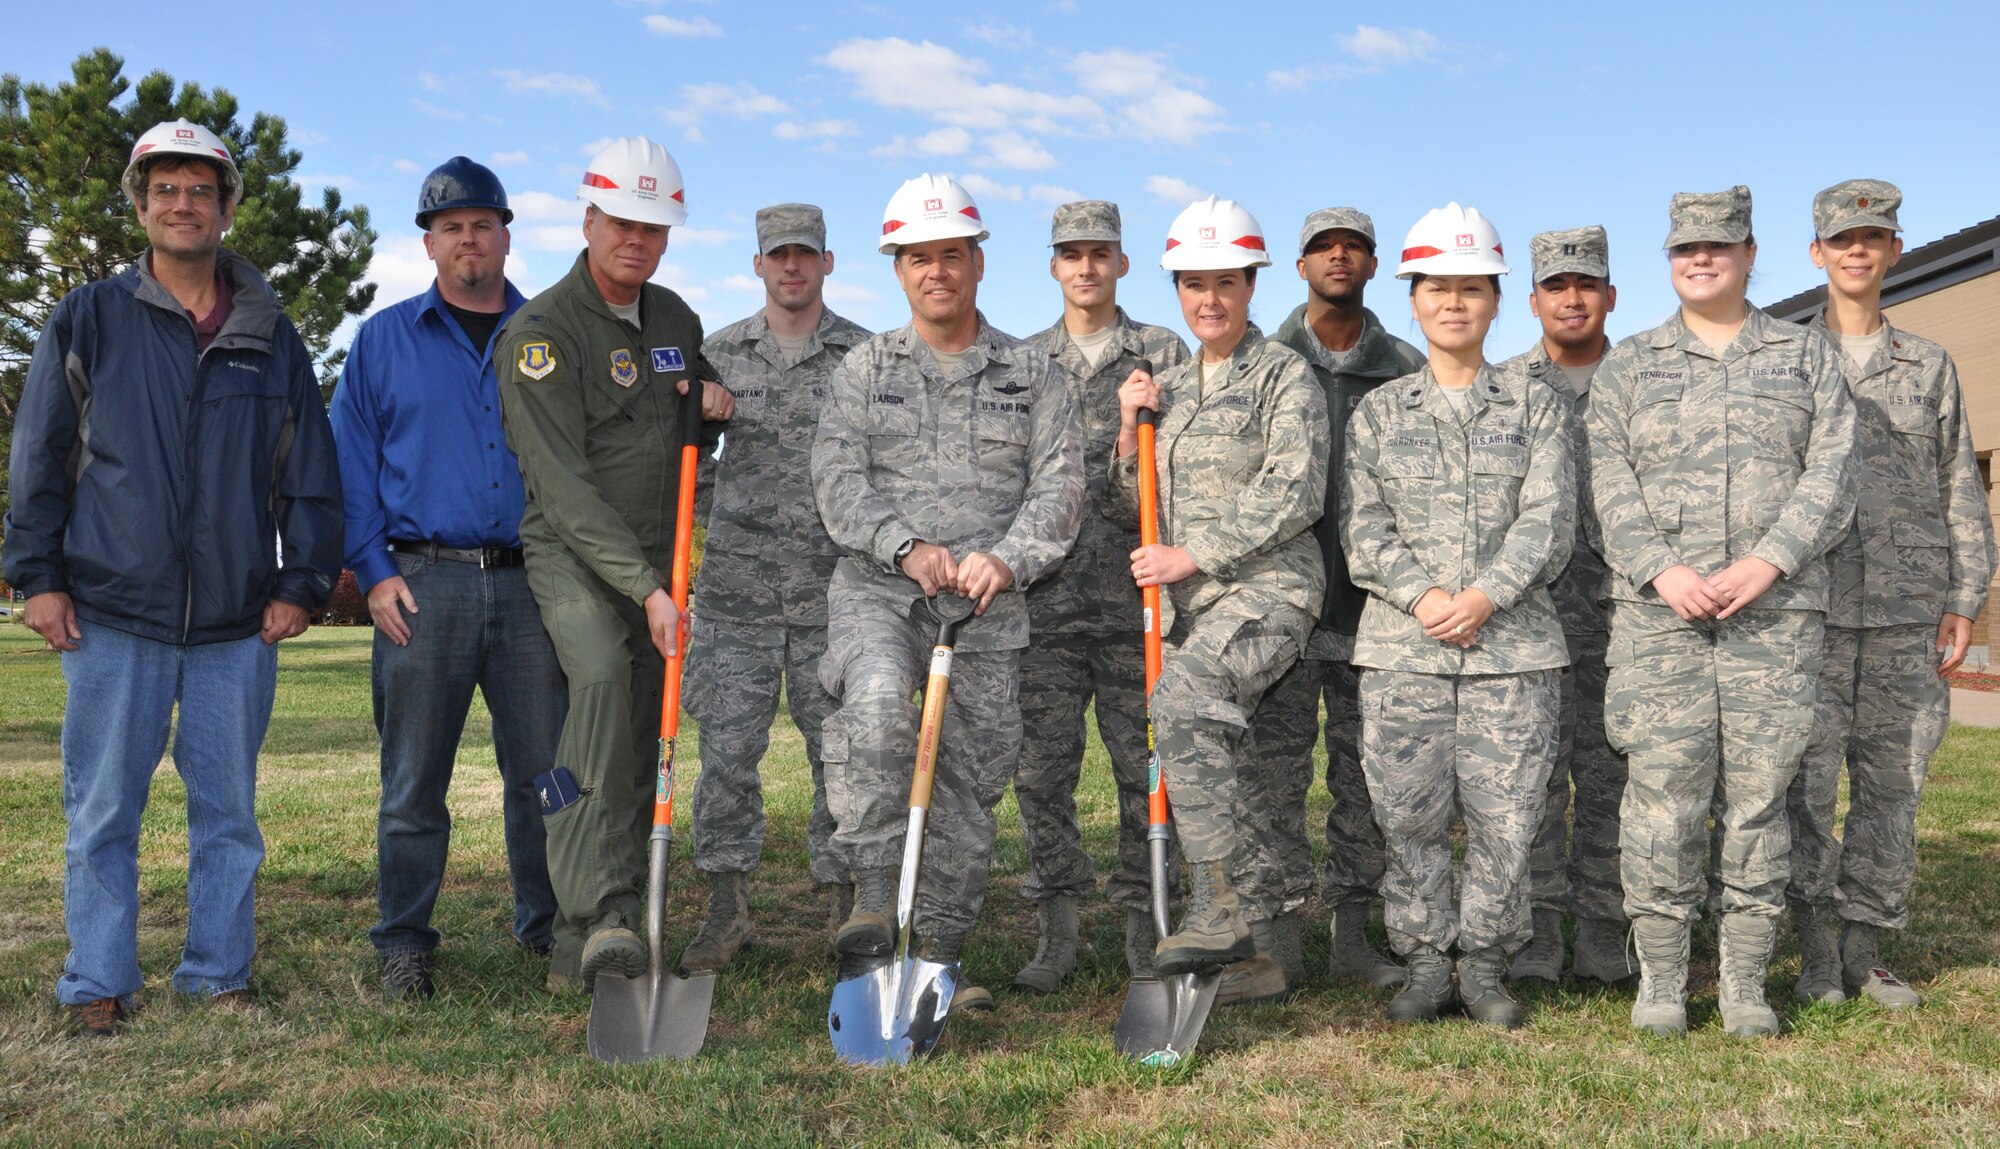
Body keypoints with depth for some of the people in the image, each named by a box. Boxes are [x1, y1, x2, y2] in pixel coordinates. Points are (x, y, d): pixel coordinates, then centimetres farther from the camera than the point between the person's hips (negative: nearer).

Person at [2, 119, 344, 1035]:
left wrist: (303, 584, 4)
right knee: (102, 811, 3)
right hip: (113, 617, -1)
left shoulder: (274, 339, 10)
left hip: (238, 624, 2)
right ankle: (99, 983, 15)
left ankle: (219, 974, 20)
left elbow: (310, 476, 11)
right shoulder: (88, 321, 5)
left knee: (228, 811, 8)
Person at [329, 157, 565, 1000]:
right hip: (424, 584, -1)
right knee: (413, 781, 3)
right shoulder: (383, 340, 9)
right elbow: (350, 463, 7)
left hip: (532, 585, 1)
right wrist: (373, 571, -4)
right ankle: (404, 944, 14)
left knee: (545, 771, 6)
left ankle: (547, 924, 20)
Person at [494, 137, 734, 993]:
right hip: (569, 554, -6)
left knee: (639, 749, 5)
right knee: (602, 678, -32)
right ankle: (602, 913, -35)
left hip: (653, 559, 6)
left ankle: (582, 947, 16)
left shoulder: (674, 318, 10)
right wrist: (646, 591, -24)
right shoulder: (540, 331, -12)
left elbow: (693, 438, 26)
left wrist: (713, 403, 1)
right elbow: (565, 487, -19)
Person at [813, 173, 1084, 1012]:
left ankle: (937, 957, 19)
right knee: (876, 701, -32)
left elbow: (1059, 486, 1)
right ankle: (870, 903, -23)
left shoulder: (1031, 375, 10)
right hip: (876, 588, -1)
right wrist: (909, 549, -18)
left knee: (971, 784, 4)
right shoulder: (865, 368, 10)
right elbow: (837, 479, -2)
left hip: (990, 608, 2)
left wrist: (1006, 558, -17)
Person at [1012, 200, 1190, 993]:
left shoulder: (1164, 354, 9)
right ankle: (1057, 933, 13)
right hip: (1046, 594, 2)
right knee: (1042, 769, 2)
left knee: (1143, 765, 2)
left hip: (1134, 593, -2)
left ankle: (1143, 929, 14)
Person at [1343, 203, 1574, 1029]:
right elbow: (1363, 525, 3)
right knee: (1408, 816, 1)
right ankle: (1426, 967, 14)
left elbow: (1548, 517, -1)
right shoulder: (1378, 411, 12)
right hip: (1401, 648, 1)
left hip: (1514, 643, 0)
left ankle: (1484, 967, 16)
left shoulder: (1535, 405, 10)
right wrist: (1421, 596, -13)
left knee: (1506, 816, 1)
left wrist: (1485, 596, -15)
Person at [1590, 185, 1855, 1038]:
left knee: (1760, 792, 1)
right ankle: (1660, 978, 5)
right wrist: (1662, 570, -12)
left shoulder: (1808, 358, 14)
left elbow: (1830, 477, 3)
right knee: (1662, 793, -4)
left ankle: (1746, 982, 11)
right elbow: (1612, 485, 3)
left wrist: (1766, 563, -12)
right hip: (1658, 612, 0)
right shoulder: (1626, 368, 14)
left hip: (1778, 609, 1)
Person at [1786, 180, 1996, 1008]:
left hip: (1907, 615, 3)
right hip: (1810, 609, -2)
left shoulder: (1930, 368, 14)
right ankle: (1816, 953, 9)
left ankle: (1865, 952, 16)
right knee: (1806, 785, -2)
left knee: (1891, 785, 5)